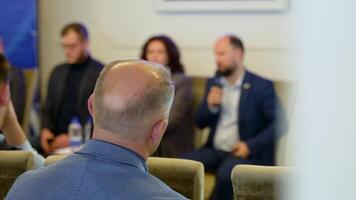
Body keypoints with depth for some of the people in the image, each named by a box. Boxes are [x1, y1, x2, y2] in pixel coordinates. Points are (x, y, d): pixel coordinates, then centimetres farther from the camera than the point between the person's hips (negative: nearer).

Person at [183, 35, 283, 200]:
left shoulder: (262, 86, -3)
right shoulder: (213, 83, 14)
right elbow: (200, 123, 15)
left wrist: (251, 146, -19)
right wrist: (210, 106, -6)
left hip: (248, 154, -5)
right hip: (215, 150, 5)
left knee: (226, 172, -35)